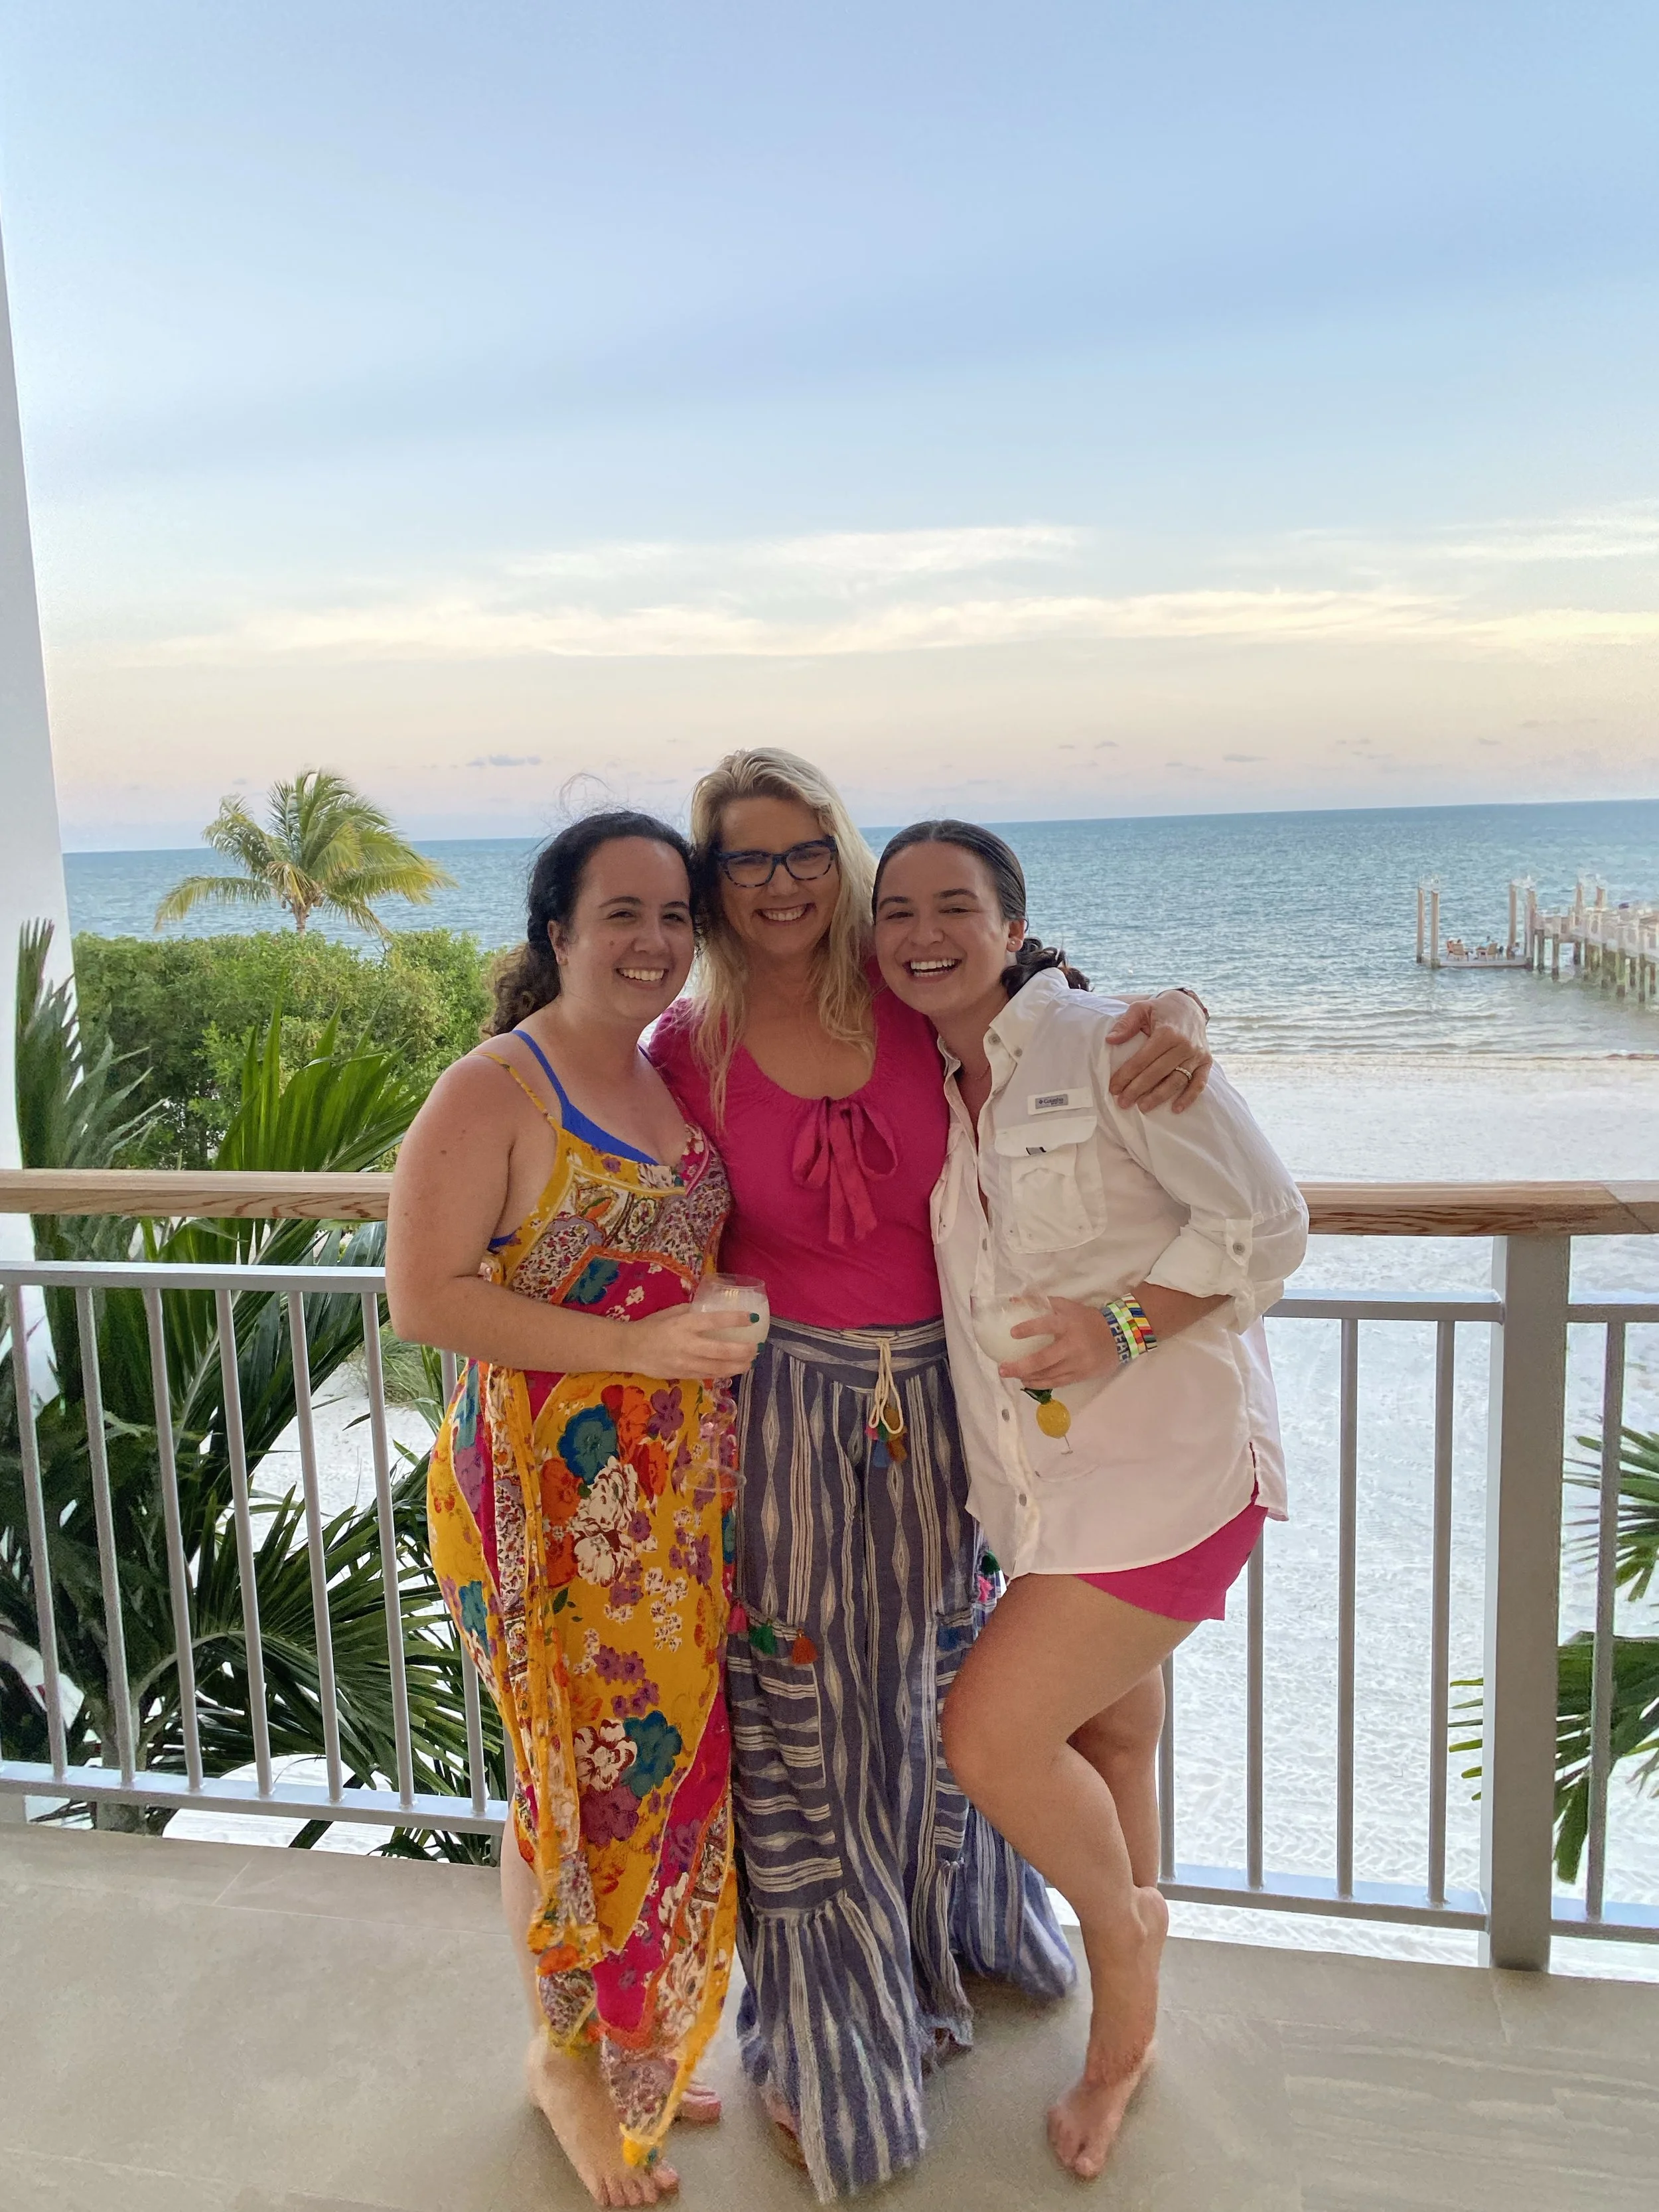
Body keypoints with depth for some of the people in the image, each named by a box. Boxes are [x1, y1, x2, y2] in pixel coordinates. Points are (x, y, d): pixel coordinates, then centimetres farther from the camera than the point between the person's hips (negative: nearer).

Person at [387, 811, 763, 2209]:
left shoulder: (676, 1075, 9)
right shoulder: (492, 1094, -14)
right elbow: (424, 1298, -18)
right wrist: (631, 1344, -24)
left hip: (684, 1500, 7)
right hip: (553, 1502, -7)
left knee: (670, 1770, 17)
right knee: (580, 1782, 9)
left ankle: (637, 2040, 41)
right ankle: (563, 2055, 36)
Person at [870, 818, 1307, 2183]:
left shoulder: (1104, 1045, -13)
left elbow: (1266, 1221, -15)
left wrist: (1121, 1325, -22)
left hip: (1169, 1467, -7)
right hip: (1044, 1484, 7)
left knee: (990, 1734, -10)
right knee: (1107, 1749, 20)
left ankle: (1121, 1921, 22)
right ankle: (1125, 2038, 42)